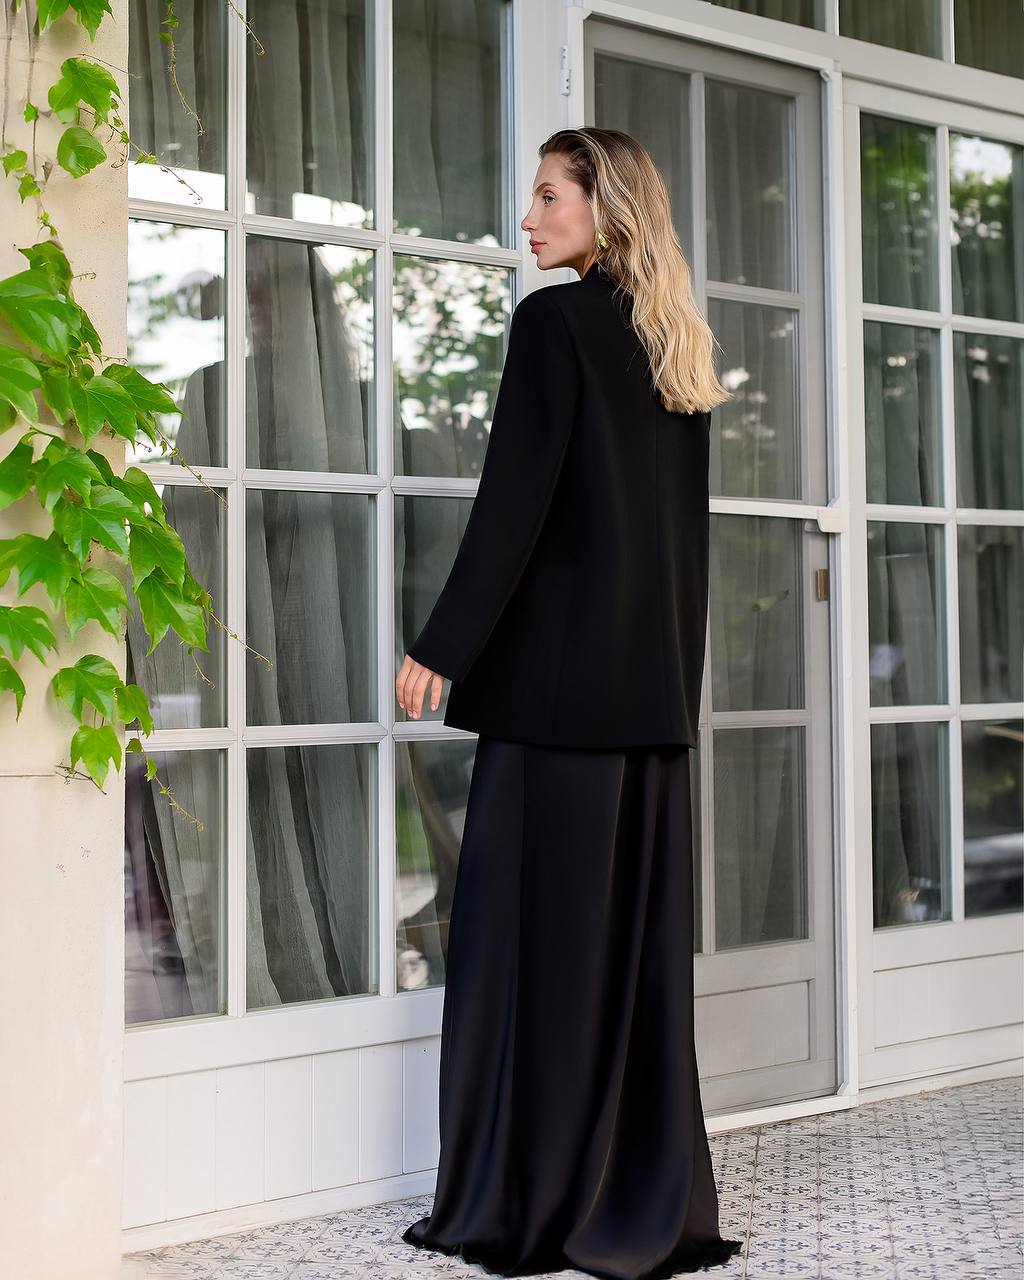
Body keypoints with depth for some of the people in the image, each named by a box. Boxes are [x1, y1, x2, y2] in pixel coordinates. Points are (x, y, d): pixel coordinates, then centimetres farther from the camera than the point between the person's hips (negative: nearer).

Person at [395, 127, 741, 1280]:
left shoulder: (555, 320, -7)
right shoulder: (679, 345, 15)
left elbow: (515, 500, -14)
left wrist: (439, 648, -11)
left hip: (560, 674, -7)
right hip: (656, 684, 7)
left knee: (535, 927, -1)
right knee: (639, 933, 9)